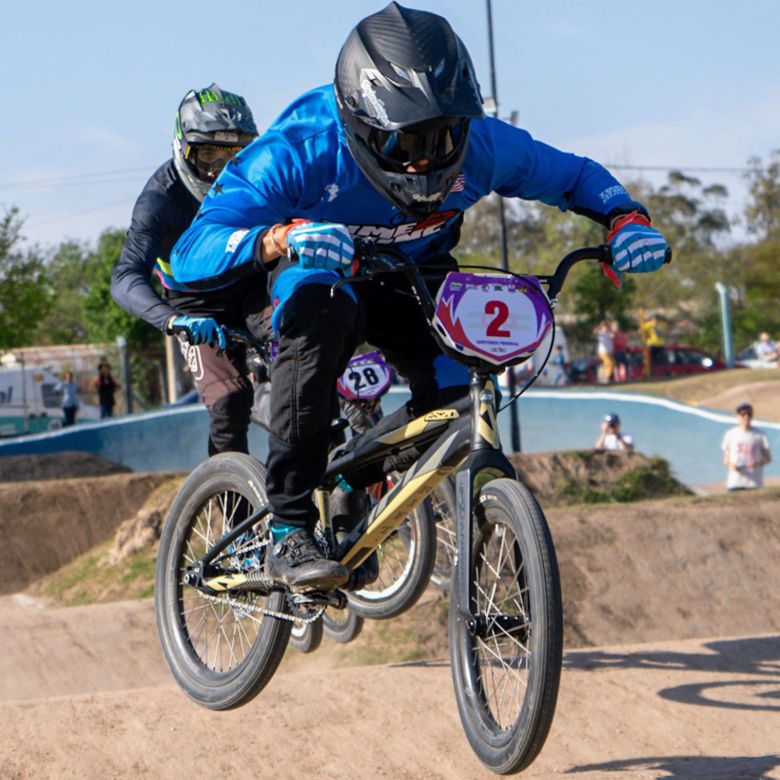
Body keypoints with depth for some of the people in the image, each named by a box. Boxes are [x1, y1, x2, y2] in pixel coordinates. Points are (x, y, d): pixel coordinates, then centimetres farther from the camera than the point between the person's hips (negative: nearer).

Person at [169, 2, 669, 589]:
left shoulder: (480, 145, -26)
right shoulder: (302, 151, -35)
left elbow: (575, 176, -7)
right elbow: (190, 256, -41)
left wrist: (626, 217, -28)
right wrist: (277, 239, -61)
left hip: (412, 283, 5)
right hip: (319, 274, -4)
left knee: (455, 388, -20)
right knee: (322, 308, -39)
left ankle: (352, 477, 15)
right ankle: (288, 533, -35)